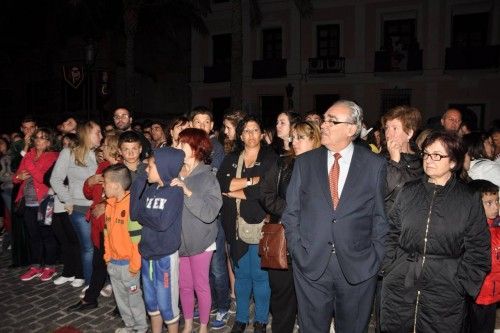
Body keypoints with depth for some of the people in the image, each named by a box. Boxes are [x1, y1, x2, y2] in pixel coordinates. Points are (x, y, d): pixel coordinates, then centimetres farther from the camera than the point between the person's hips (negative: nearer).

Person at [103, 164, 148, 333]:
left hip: (127, 263, -8)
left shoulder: (132, 204, -20)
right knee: (121, 297, 19)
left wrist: (135, 265, -17)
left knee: (134, 296, 8)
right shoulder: (110, 204, 5)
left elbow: (137, 238, -20)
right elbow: (107, 233, 14)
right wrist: (107, 255, 13)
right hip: (113, 262, 8)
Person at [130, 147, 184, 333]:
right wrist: (139, 181, -9)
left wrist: (142, 217, -6)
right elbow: (134, 213, -6)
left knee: (166, 304, 6)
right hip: (147, 254, 6)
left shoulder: (175, 192, -14)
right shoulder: (148, 189, 4)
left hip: (166, 256, -6)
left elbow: (162, 222, -23)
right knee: (151, 301, 19)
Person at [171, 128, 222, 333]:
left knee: (201, 286, 12)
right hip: (178, 240, 4)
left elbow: (209, 213, -24)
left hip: (200, 241, -3)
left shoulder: (208, 178, -13)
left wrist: (187, 192, -28)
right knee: (184, 286, 18)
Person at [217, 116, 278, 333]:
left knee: (260, 275, 5)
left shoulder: (271, 158, -2)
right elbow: (220, 184, -7)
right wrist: (251, 180, -15)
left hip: (260, 225, -3)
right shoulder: (231, 159, 10)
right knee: (241, 274, 13)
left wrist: (232, 191, -7)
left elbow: (264, 191, -15)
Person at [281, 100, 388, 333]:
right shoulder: (305, 162, 2)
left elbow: (382, 216, 1)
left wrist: (375, 257, -4)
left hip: (358, 267, 0)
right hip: (310, 265, 1)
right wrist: (297, 251, -3)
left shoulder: (375, 164, -2)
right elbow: (291, 212, 4)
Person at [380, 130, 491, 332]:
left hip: (445, 293, -2)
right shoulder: (408, 192, 5)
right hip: (399, 287, 2)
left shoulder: (470, 200, 0)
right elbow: (392, 233, 8)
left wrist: (461, 285, -6)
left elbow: (478, 250, 0)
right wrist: (389, 268, 0)